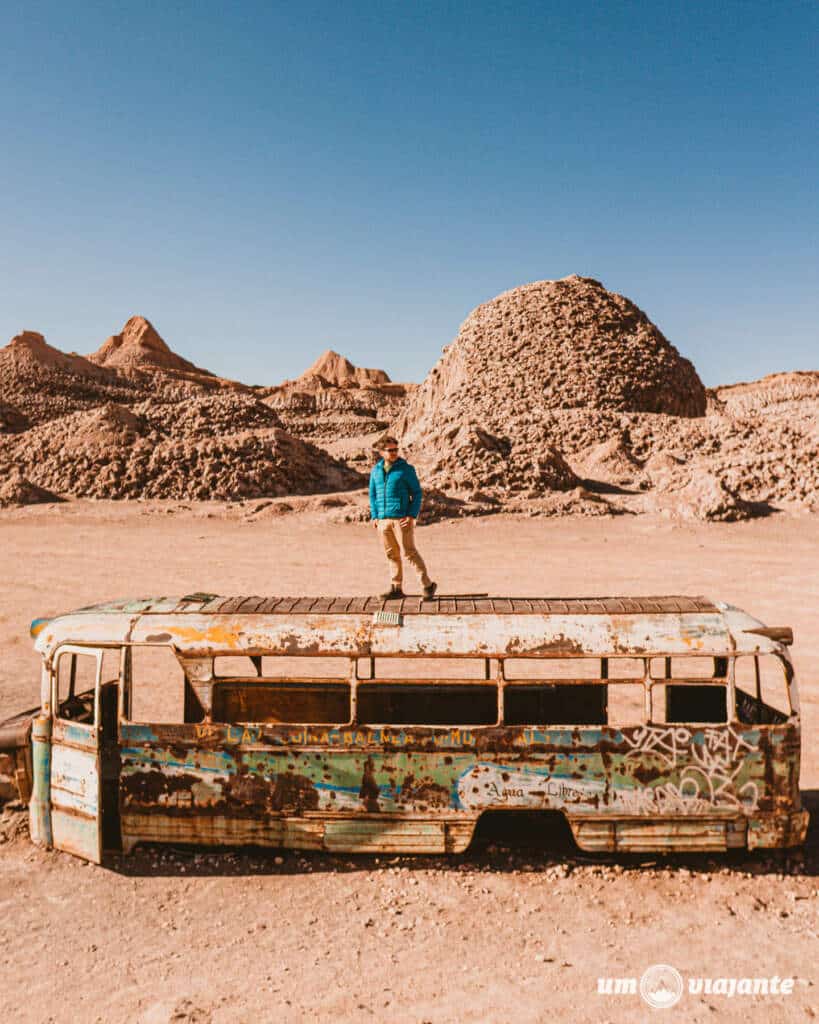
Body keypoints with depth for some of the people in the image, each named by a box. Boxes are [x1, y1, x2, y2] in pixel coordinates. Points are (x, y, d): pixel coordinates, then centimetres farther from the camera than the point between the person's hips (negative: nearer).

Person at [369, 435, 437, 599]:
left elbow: (417, 493, -2)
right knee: (392, 554, 11)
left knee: (410, 552, -6)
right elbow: (373, 494, 18)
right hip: (383, 519, 5)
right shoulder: (376, 470, 10)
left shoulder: (406, 469, -3)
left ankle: (428, 585, 3)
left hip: (402, 518, -5)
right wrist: (374, 516, 9)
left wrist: (412, 515, -11)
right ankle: (396, 588, 20)